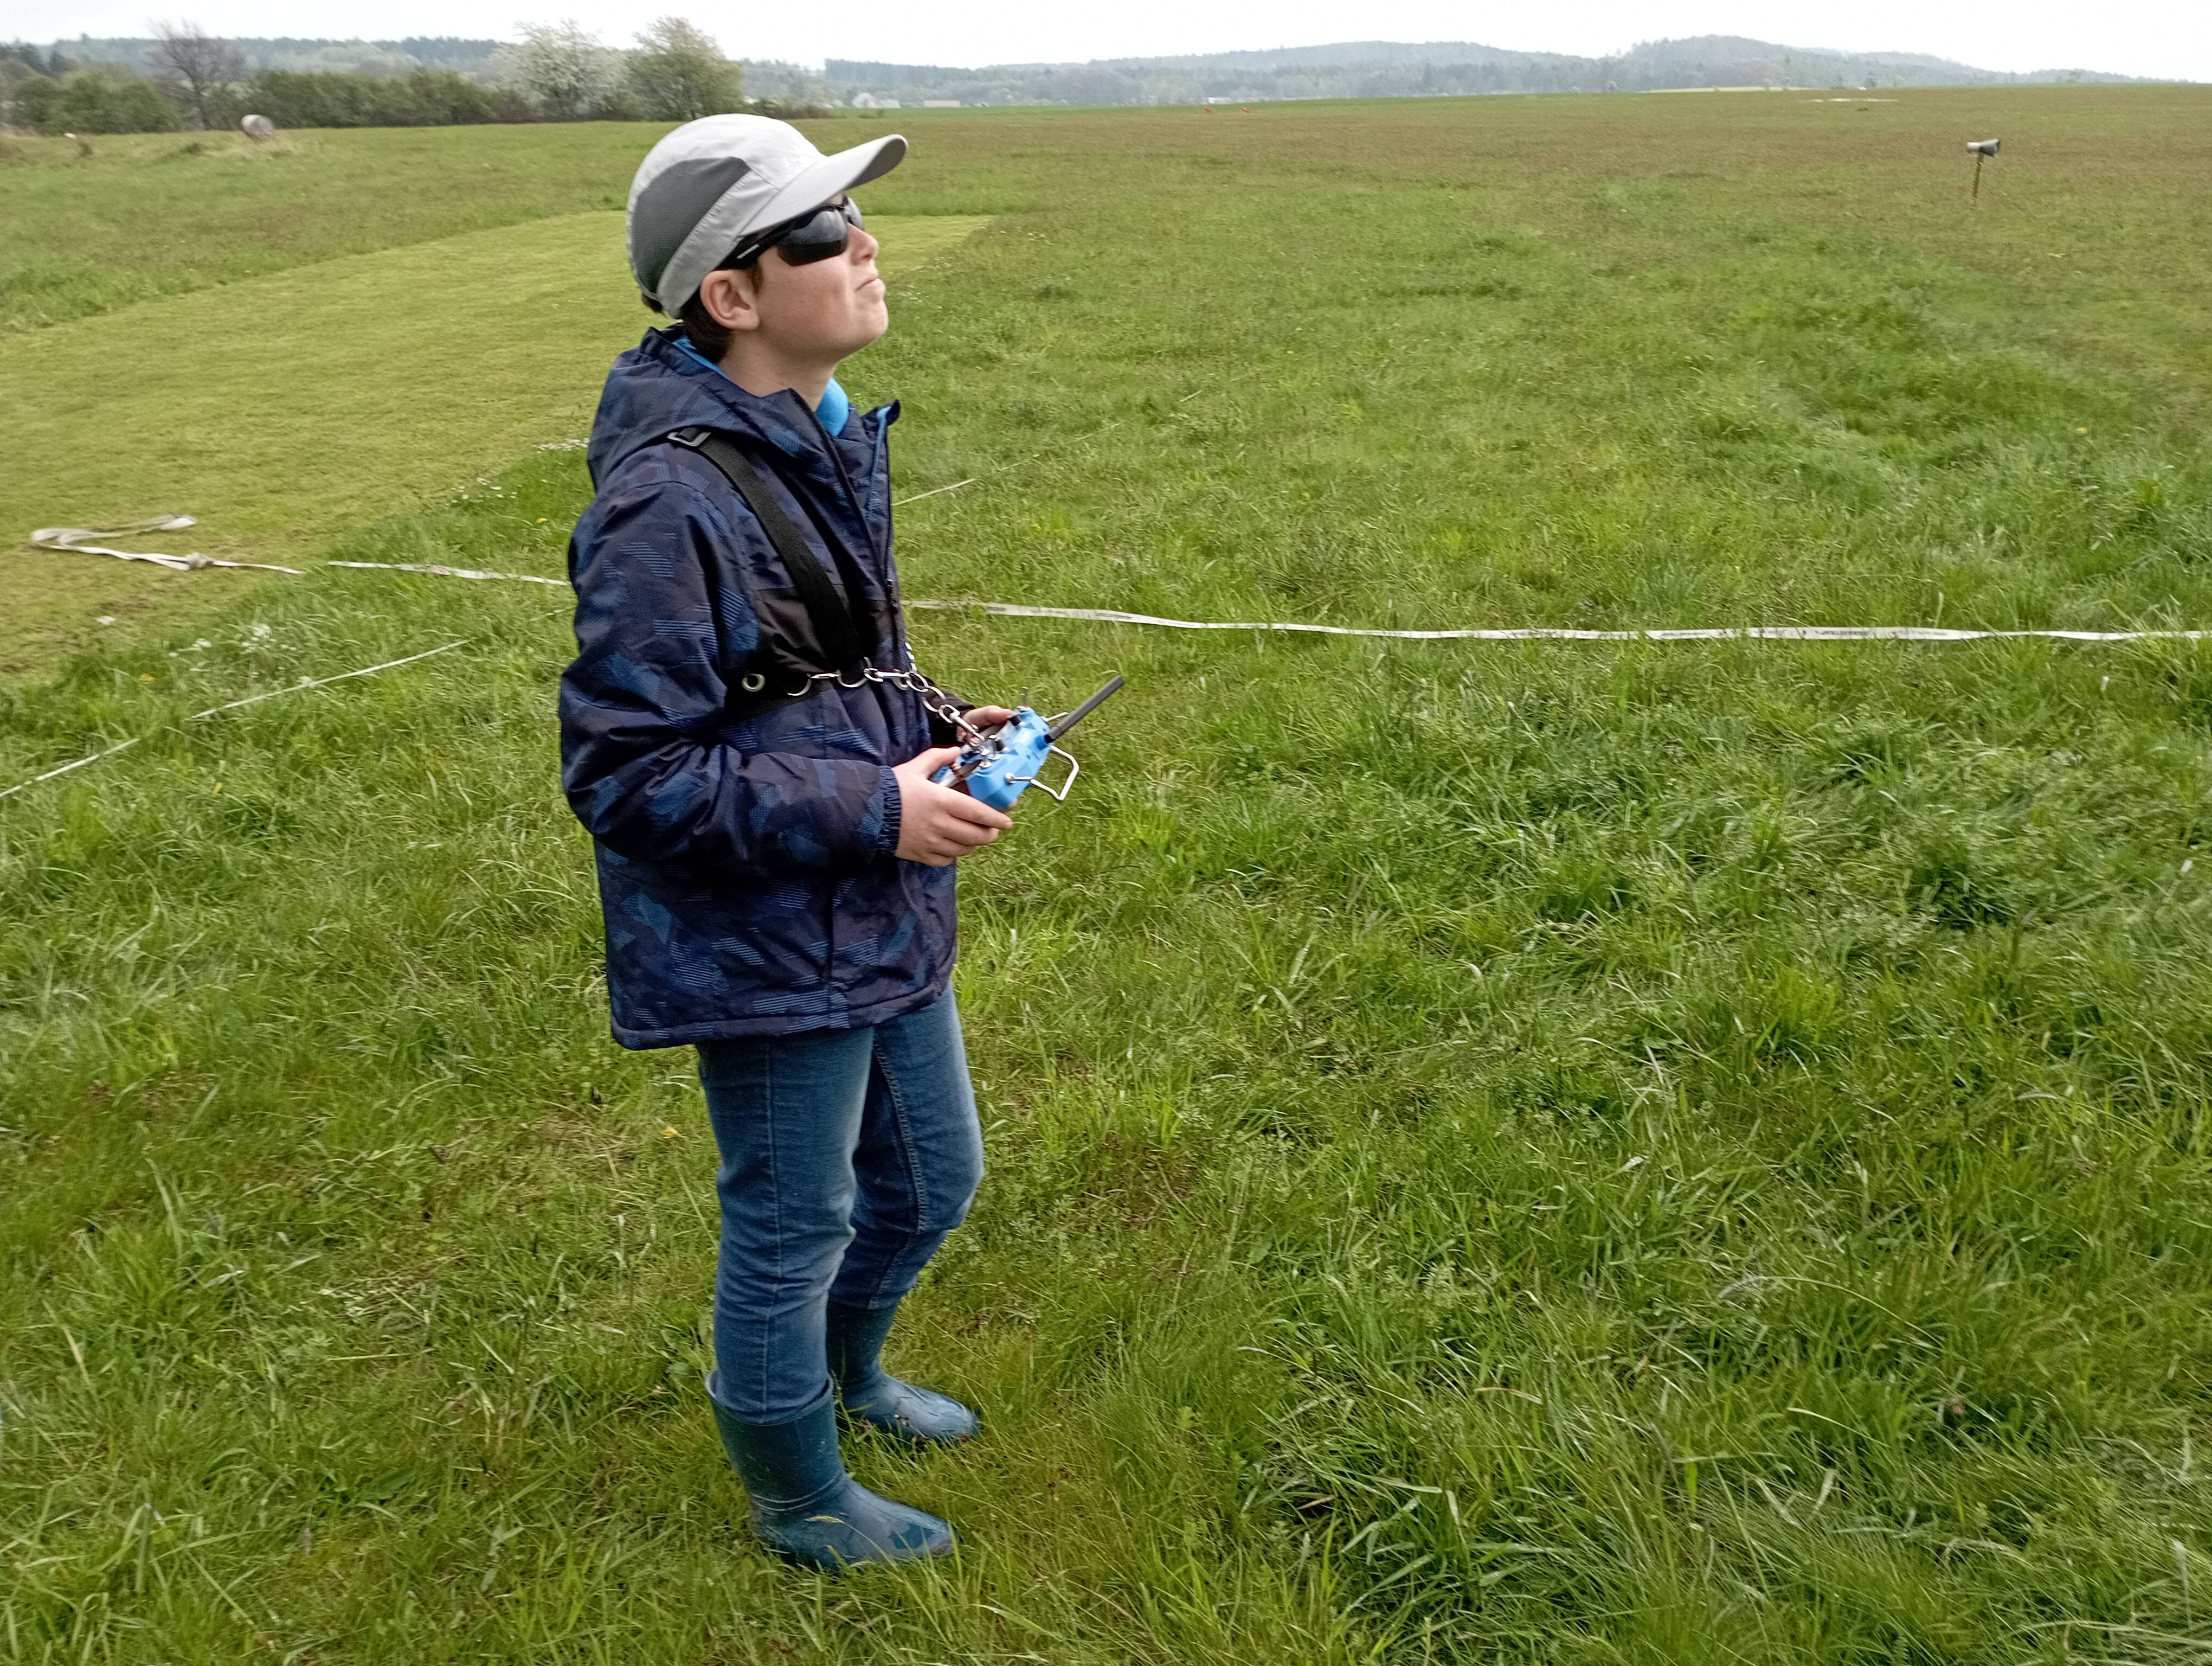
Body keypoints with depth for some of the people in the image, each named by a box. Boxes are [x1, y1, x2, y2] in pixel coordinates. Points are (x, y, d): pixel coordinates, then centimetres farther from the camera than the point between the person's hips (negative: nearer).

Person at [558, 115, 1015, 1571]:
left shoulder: (826, 436, 3)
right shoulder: (671, 499, -25)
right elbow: (626, 771, -23)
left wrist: (934, 725, 1)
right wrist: (873, 808, -23)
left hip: (880, 919, 9)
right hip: (763, 948, -8)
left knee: (932, 1180, 25)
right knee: (792, 1230, 13)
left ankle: (842, 1369, 55)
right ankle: (800, 1497, 41)